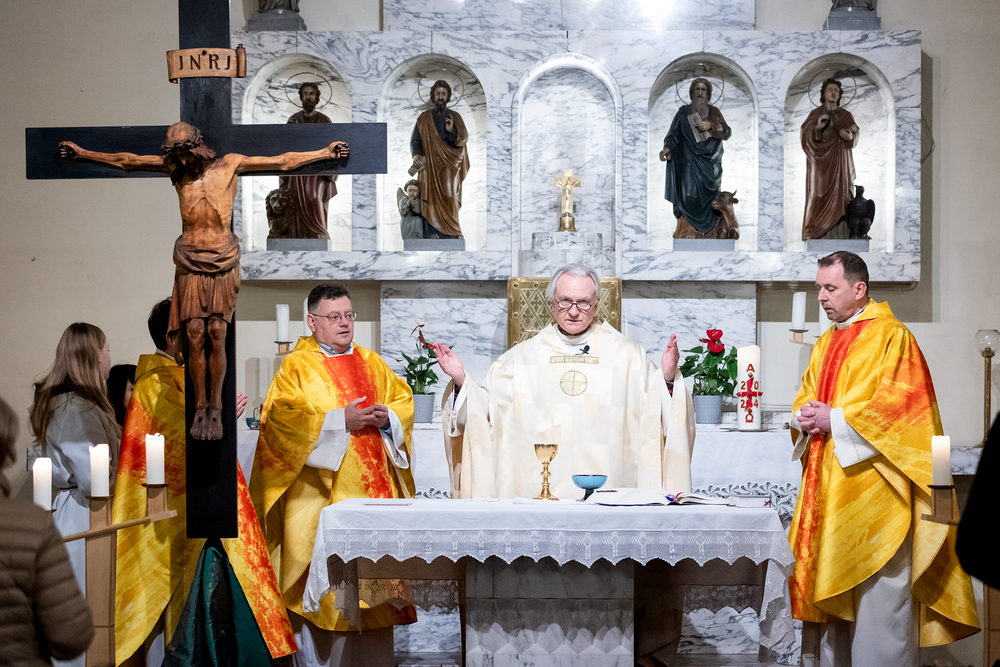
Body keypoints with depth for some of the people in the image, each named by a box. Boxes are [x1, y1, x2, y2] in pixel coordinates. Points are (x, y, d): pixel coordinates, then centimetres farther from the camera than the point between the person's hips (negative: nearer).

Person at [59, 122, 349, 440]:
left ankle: (215, 410, 3)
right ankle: (200, 408, 5)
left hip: (223, 264, -1)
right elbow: (127, 160, 14)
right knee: (195, 336, -6)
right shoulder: (176, 169, 8)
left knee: (217, 337, -7)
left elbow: (283, 161, 8)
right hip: (190, 265, 1)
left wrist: (326, 152, 8)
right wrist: (82, 153, 18)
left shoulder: (230, 164, 4)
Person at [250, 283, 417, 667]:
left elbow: (404, 401, 16)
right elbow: (281, 418, -11)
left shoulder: (372, 364, 17)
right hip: (320, 495, -4)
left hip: (372, 491, 5)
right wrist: (339, 420, -16)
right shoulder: (296, 367, 2)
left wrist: (387, 416, -6)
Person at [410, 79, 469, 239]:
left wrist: (452, 131, -18)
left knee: (448, 197, -14)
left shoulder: (455, 117, 10)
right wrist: (416, 154, -13)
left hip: (449, 166, -1)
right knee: (431, 200, -8)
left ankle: (452, 234, -16)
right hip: (428, 166, 1)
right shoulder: (423, 118, 12)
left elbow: (463, 139, 2)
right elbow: (415, 140, 7)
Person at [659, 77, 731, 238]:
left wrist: (711, 126, -11)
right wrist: (667, 148, -19)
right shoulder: (683, 112, 9)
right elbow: (674, 134, 0)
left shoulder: (714, 112, 13)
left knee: (705, 196, -5)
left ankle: (700, 231, 2)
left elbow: (727, 133, 6)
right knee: (689, 194, -15)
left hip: (709, 160, 2)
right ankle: (687, 232, -12)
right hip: (690, 160, -2)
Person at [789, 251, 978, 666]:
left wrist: (834, 419, -13)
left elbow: (898, 405, -14)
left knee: (879, 594, -7)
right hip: (827, 487, 8)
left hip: (873, 487, -7)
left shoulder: (891, 337, -6)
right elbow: (805, 400, 20)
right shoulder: (825, 344, 18)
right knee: (830, 589, 9)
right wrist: (806, 417, -3)